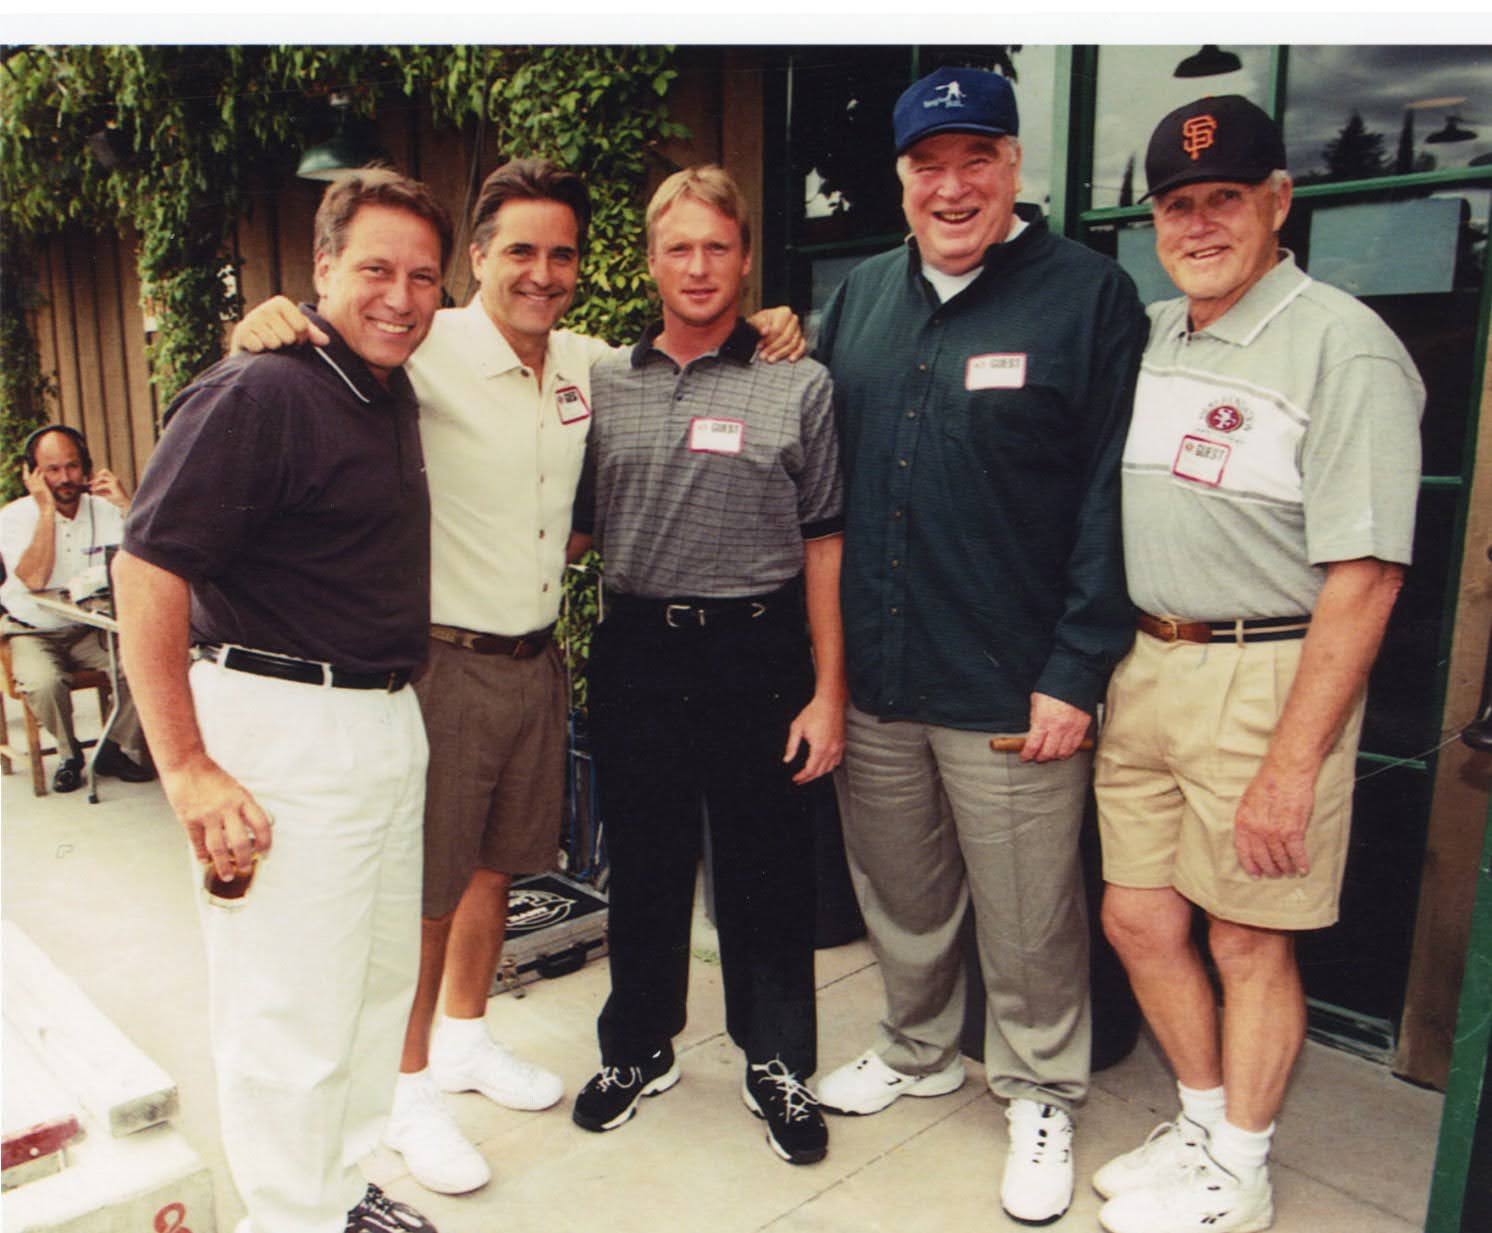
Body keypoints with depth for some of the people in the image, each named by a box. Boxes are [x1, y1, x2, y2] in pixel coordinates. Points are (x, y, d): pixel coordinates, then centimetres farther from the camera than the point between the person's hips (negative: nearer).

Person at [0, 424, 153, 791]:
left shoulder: (106, 510, 0)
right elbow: (35, 580, -25)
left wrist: (127, 505, -19)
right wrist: (46, 509, -22)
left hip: (92, 631, 2)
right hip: (33, 632, -2)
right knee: (42, 683, -33)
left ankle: (116, 749, -1)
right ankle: (68, 753, -1)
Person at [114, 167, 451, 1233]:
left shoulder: (396, 396, 11)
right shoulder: (256, 395, -15)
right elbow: (148, 572, -20)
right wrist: (189, 769, -22)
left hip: (390, 720, 9)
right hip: (282, 726, -9)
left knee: (380, 981, 19)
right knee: (293, 1013, 3)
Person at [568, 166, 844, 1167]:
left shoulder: (798, 386, 0)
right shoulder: (605, 382, 8)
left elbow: (825, 545, -1)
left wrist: (829, 690, -5)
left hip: (757, 654, -2)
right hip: (637, 653, 3)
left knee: (768, 871, 8)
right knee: (643, 863, 15)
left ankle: (778, 1065, 29)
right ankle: (639, 1047, 36)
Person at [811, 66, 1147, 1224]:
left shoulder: (1090, 293, -6)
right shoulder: (861, 297, 9)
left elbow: (1110, 502, -10)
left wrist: (1076, 672, -13)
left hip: (1013, 688, -4)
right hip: (872, 680, 5)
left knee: (1028, 920, 11)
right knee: (900, 896, 21)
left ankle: (1041, 1096, 35)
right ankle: (918, 1049, 45)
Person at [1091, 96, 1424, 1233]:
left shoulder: (1344, 348, -11)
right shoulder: (1147, 337, 11)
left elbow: (1364, 576, -17)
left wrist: (1292, 765, -19)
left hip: (1266, 678, -7)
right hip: (1144, 666, 7)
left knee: (1249, 939, 7)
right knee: (1138, 918, 14)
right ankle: (1205, 1124, 36)